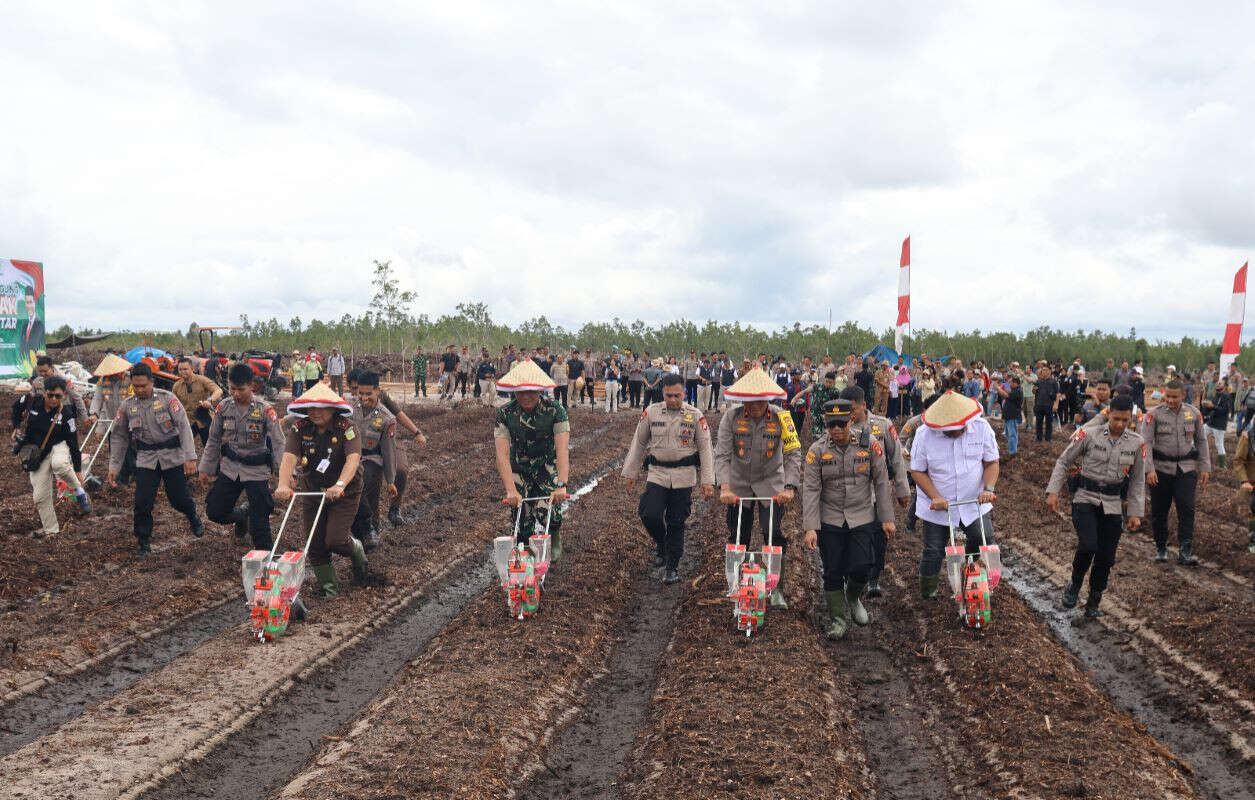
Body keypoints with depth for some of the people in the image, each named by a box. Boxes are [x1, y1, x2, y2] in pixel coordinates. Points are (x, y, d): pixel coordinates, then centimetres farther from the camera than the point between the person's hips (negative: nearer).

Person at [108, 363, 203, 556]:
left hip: (173, 456, -2)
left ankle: (193, 517, 39)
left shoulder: (167, 399, -10)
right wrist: (113, 467, 6)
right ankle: (144, 543, 12)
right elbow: (119, 437, 9)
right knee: (142, 502, -5)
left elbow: (184, 426, -13)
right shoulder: (127, 406, 0)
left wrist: (190, 457, -21)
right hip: (146, 459, 2)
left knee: (178, 498, 5)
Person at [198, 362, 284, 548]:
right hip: (229, 468, 4)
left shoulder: (265, 410, -14)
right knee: (214, 512, 6)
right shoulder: (223, 408, -2)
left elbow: (278, 443, -11)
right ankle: (243, 517, 35)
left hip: (257, 470, -4)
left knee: (259, 520, -5)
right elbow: (213, 440, 10)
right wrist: (205, 469, 10)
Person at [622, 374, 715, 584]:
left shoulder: (695, 415, -3)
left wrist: (707, 481, -5)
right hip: (657, 474, 1)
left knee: (677, 524, 4)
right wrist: (631, 474, 10)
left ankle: (671, 568, 18)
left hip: (684, 476, -1)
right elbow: (639, 443, 9)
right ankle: (660, 543, 19)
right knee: (650, 515, -14)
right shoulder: (651, 412, 0)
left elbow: (705, 448, 0)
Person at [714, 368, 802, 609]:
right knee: (738, 538, 8)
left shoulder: (780, 419, -12)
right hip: (739, 486, 1)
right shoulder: (731, 419, -11)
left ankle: (777, 589, 2)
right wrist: (725, 487, -29)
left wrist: (789, 487, -28)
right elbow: (722, 455, -17)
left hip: (771, 485, -1)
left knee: (774, 534, -11)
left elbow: (794, 454, -16)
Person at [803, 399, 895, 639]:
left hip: (863, 518, 0)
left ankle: (853, 597, 26)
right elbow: (810, 490, -8)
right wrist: (810, 528, -14)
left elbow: (881, 483, 1)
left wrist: (887, 518, 2)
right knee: (832, 572, 3)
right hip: (830, 520, 0)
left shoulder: (870, 445, -6)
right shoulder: (817, 450, -7)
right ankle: (838, 618, 22)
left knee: (862, 567, -8)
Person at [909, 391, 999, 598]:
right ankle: (927, 593, 25)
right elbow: (918, 471, -8)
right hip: (937, 507, -1)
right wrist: (935, 497, -19)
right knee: (934, 551, 5)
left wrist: (988, 488, -17)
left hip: (974, 503, 2)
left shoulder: (981, 428, -9)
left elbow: (991, 462, -1)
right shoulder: (924, 434, -15)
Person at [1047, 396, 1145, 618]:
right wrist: (1053, 491, -6)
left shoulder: (1137, 443, 1)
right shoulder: (1089, 435, -8)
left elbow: (1138, 481, 10)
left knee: (1106, 558, 5)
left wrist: (1136, 513, 8)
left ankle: (1093, 604, 24)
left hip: (1113, 505, 3)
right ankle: (1074, 586, 6)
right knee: (1088, 546, -22)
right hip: (1085, 499, -3)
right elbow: (1063, 462, 1)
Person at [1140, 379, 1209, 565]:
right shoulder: (1154, 414, -7)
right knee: (1159, 511, 7)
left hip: (1186, 469, 2)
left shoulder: (1193, 413, 4)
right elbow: (1145, 442, -10)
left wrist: (1205, 468, 8)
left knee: (1187, 509, -9)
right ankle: (1161, 548, 23)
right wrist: (1149, 469, -18)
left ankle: (1185, 552, -6)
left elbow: (1201, 441, 12)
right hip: (1161, 469, -1)